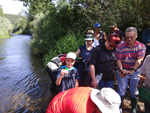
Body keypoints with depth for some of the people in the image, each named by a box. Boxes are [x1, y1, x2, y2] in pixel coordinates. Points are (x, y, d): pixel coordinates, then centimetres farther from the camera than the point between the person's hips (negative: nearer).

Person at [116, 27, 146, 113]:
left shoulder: (141, 46, -7)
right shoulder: (120, 47, -5)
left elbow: (139, 60, -19)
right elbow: (118, 60, -8)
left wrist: (133, 70, -34)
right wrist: (121, 70, -25)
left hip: (135, 72, 0)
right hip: (123, 71, 0)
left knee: (134, 92, 13)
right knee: (121, 91, 8)